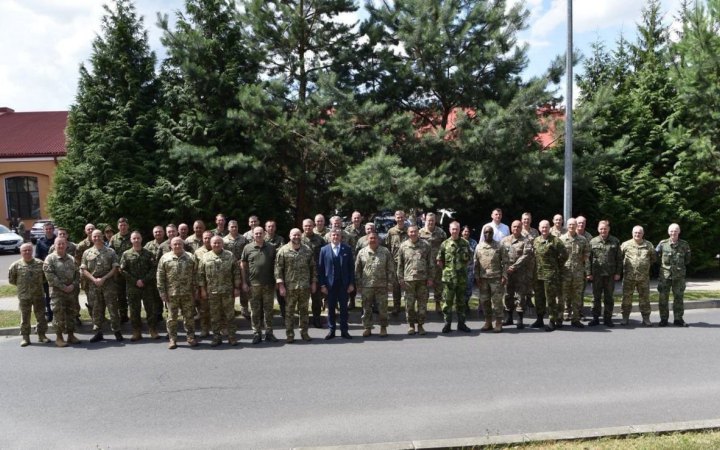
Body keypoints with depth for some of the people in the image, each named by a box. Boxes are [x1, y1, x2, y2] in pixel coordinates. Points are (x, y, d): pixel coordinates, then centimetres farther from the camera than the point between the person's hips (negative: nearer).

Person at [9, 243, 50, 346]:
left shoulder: (40, 263, 1)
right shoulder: (16, 265, -3)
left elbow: (45, 276, 13)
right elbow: (11, 279, 6)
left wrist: (39, 283, 4)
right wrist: (21, 285, 4)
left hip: (39, 295, 1)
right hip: (24, 296, -1)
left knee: (41, 316, 8)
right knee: (25, 318, 6)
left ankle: (42, 335, 20)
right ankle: (25, 337, 15)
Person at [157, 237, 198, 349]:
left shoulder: (190, 258, 4)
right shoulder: (165, 258, 1)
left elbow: (195, 275, 6)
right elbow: (160, 277, 1)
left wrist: (195, 290, 2)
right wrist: (162, 292, -4)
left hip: (187, 293, 1)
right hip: (171, 293, -1)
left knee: (189, 316, 7)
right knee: (172, 317, 6)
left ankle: (191, 338, 17)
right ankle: (172, 339, 16)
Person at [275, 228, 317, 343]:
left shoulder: (307, 250, 6)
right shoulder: (283, 251, -3)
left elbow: (313, 267, 10)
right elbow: (278, 268, -5)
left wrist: (314, 282, 5)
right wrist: (280, 285, -10)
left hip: (305, 286, 2)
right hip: (289, 287, -2)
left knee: (304, 310, 11)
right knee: (290, 311, 5)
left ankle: (304, 332, 22)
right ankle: (289, 334, 13)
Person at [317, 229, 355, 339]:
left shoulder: (347, 249, 2)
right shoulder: (324, 250, 1)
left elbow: (351, 267, 3)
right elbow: (320, 268, 0)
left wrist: (351, 283, -2)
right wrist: (322, 285, -5)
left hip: (344, 284, 1)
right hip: (329, 284, 0)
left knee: (344, 308, 7)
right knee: (331, 308, 7)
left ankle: (344, 331, 16)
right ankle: (331, 330, 17)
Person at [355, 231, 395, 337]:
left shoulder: (385, 252, 4)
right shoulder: (362, 252, 6)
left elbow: (390, 268, 4)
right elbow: (357, 270, 8)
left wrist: (390, 282, -2)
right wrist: (358, 284, 4)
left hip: (381, 285, -1)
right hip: (366, 286, 1)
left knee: (383, 308, 4)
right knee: (367, 308, 7)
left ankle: (383, 328, 17)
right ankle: (367, 328, 18)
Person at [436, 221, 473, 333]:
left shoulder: (465, 243, 7)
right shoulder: (445, 244, 2)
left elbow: (470, 257, 15)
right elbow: (439, 260, 5)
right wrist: (445, 269, 0)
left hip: (462, 277, 2)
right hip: (449, 277, -2)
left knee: (461, 301, 11)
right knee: (448, 301, 0)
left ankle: (461, 323, 20)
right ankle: (447, 324, 8)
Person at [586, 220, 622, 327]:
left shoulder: (615, 242, 4)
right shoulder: (593, 242, 3)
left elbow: (619, 258, 4)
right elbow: (588, 258, 1)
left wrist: (618, 273, -1)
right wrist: (588, 273, -4)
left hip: (610, 274, 0)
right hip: (596, 274, 0)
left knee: (609, 298, 8)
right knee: (596, 297, 6)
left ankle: (608, 318, 17)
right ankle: (595, 318, 15)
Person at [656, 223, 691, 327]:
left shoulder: (684, 244, 3)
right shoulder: (662, 243, -1)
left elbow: (687, 260, 14)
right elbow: (656, 256, 7)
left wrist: (681, 265, 6)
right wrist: (664, 264, 4)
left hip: (679, 276, 1)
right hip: (665, 275, -1)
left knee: (678, 298, 8)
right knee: (663, 298, 2)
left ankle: (678, 319, 17)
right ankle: (664, 319, 12)